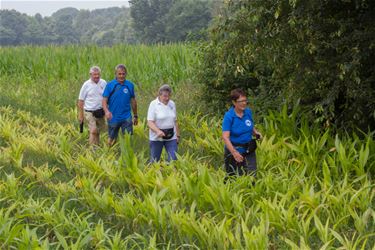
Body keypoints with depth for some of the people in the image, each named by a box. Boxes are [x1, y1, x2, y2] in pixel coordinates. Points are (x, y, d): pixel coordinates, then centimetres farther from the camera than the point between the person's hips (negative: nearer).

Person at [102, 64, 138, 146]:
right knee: (111, 139, 12)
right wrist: (106, 111, -28)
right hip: (113, 118, -1)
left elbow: (133, 101, 12)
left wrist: (135, 116, 18)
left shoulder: (130, 85, 2)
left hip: (126, 118, 1)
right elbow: (104, 101, -8)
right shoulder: (110, 85, -4)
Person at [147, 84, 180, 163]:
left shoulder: (172, 104, 8)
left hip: (171, 137, 4)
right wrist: (158, 131, -32)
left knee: (173, 159, -7)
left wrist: (177, 135, 13)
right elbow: (150, 122, -16)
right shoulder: (153, 104, -8)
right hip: (156, 138, -4)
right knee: (154, 160, 5)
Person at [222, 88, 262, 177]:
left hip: (249, 150, 4)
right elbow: (225, 137, -23)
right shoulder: (229, 116, -16)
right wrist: (234, 152, -34)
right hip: (233, 150, -4)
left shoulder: (248, 112, 0)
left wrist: (256, 133, -6)